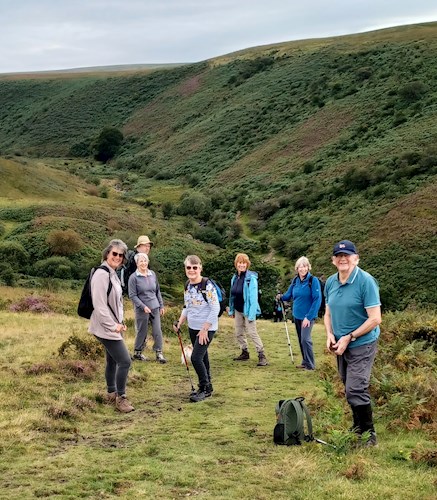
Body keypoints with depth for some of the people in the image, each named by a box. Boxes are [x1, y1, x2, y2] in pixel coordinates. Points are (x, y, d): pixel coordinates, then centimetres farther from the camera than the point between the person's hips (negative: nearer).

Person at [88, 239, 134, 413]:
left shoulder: (112, 274, 11)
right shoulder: (102, 274, -20)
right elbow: (99, 305, -24)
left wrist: (119, 323, 12)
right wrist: (113, 326, -20)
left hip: (113, 326, 10)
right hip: (106, 328, -10)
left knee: (112, 360, 18)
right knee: (124, 361, -8)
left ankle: (112, 393, 30)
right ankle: (120, 398, 3)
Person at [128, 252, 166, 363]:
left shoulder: (152, 274, 6)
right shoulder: (133, 277, -10)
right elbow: (132, 295, -11)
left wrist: (161, 305, 14)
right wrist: (143, 306, -17)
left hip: (155, 308, 4)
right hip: (142, 310, -4)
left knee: (157, 331, 1)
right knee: (142, 332, 6)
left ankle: (159, 353, 10)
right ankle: (137, 353, 23)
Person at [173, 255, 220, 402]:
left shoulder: (207, 286, -18)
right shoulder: (188, 285, 5)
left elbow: (215, 309, -19)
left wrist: (204, 329, -19)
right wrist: (179, 323, 5)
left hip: (207, 328, -7)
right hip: (193, 328, 7)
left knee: (196, 357, -12)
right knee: (202, 358, 13)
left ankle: (205, 389, 3)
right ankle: (207, 388, 25)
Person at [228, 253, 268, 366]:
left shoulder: (251, 278, -16)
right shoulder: (235, 277, 5)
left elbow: (253, 297, -19)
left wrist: (252, 314, -22)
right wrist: (231, 310, 13)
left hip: (247, 310, -7)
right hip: (238, 310, 7)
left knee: (252, 333, -9)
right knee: (239, 333, 15)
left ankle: (262, 356, -5)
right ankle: (245, 353, 30)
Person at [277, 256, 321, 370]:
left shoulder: (313, 280, -15)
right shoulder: (295, 280, 3)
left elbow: (317, 300, -18)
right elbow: (289, 295, 15)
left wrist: (309, 317, -21)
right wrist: (281, 297, -5)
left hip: (308, 316, -7)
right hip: (297, 315, 7)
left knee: (305, 339, -14)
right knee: (301, 340, 14)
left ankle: (310, 365, -4)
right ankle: (305, 362, 26)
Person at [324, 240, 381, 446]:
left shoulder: (366, 281, -18)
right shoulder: (330, 282, 3)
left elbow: (375, 319, -19)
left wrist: (349, 338, -19)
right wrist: (330, 335, -5)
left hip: (361, 344, -7)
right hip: (341, 345, 7)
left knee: (355, 391, -11)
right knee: (350, 388, 16)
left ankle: (369, 434, 4)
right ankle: (358, 428, 32)